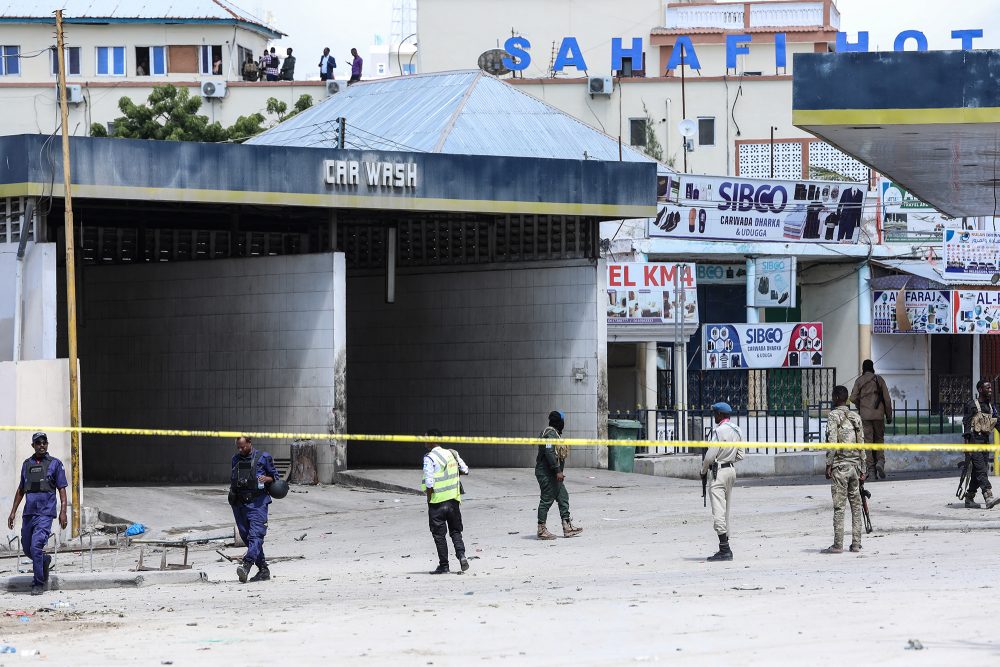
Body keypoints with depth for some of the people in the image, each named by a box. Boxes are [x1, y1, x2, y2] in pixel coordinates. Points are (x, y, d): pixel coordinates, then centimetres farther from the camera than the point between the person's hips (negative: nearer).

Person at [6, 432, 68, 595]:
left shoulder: (55, 464, 2)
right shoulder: (27, 464, 14)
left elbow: (62, 490, 0)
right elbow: (21, 490, 21)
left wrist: (63, 512, -11)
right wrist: (13, 512, 18)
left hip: (45, 513, -5)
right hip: (28, 513, 5)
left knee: (36, 546, -17)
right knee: (27, 549, 10)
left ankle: (39, 583, -8)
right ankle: (45, 561, 41)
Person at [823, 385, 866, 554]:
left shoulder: (833, 416, -6)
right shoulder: (856, 417, 11)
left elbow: (832, 443, -15)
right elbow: (861, 445, 11)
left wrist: (828, 465, -9)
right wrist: (862, 470, 15)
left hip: (840, 466, -5)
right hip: (855, 465, 6)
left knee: (839, 506, -5)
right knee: (856, 505, 8)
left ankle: (838, 545, -5)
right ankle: (856, 543, 8)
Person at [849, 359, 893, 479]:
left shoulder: (859, 381, 2)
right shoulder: (879, 379, 3)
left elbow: (853, 398, -5)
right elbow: (887, 398, 2)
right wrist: (889, 415, 8)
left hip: (865, 415, -1)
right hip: (878, 414, 1)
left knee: (867, 441, 1)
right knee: (879, 438, 12)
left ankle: (871, 469, -3)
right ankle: (880, 461, -10)